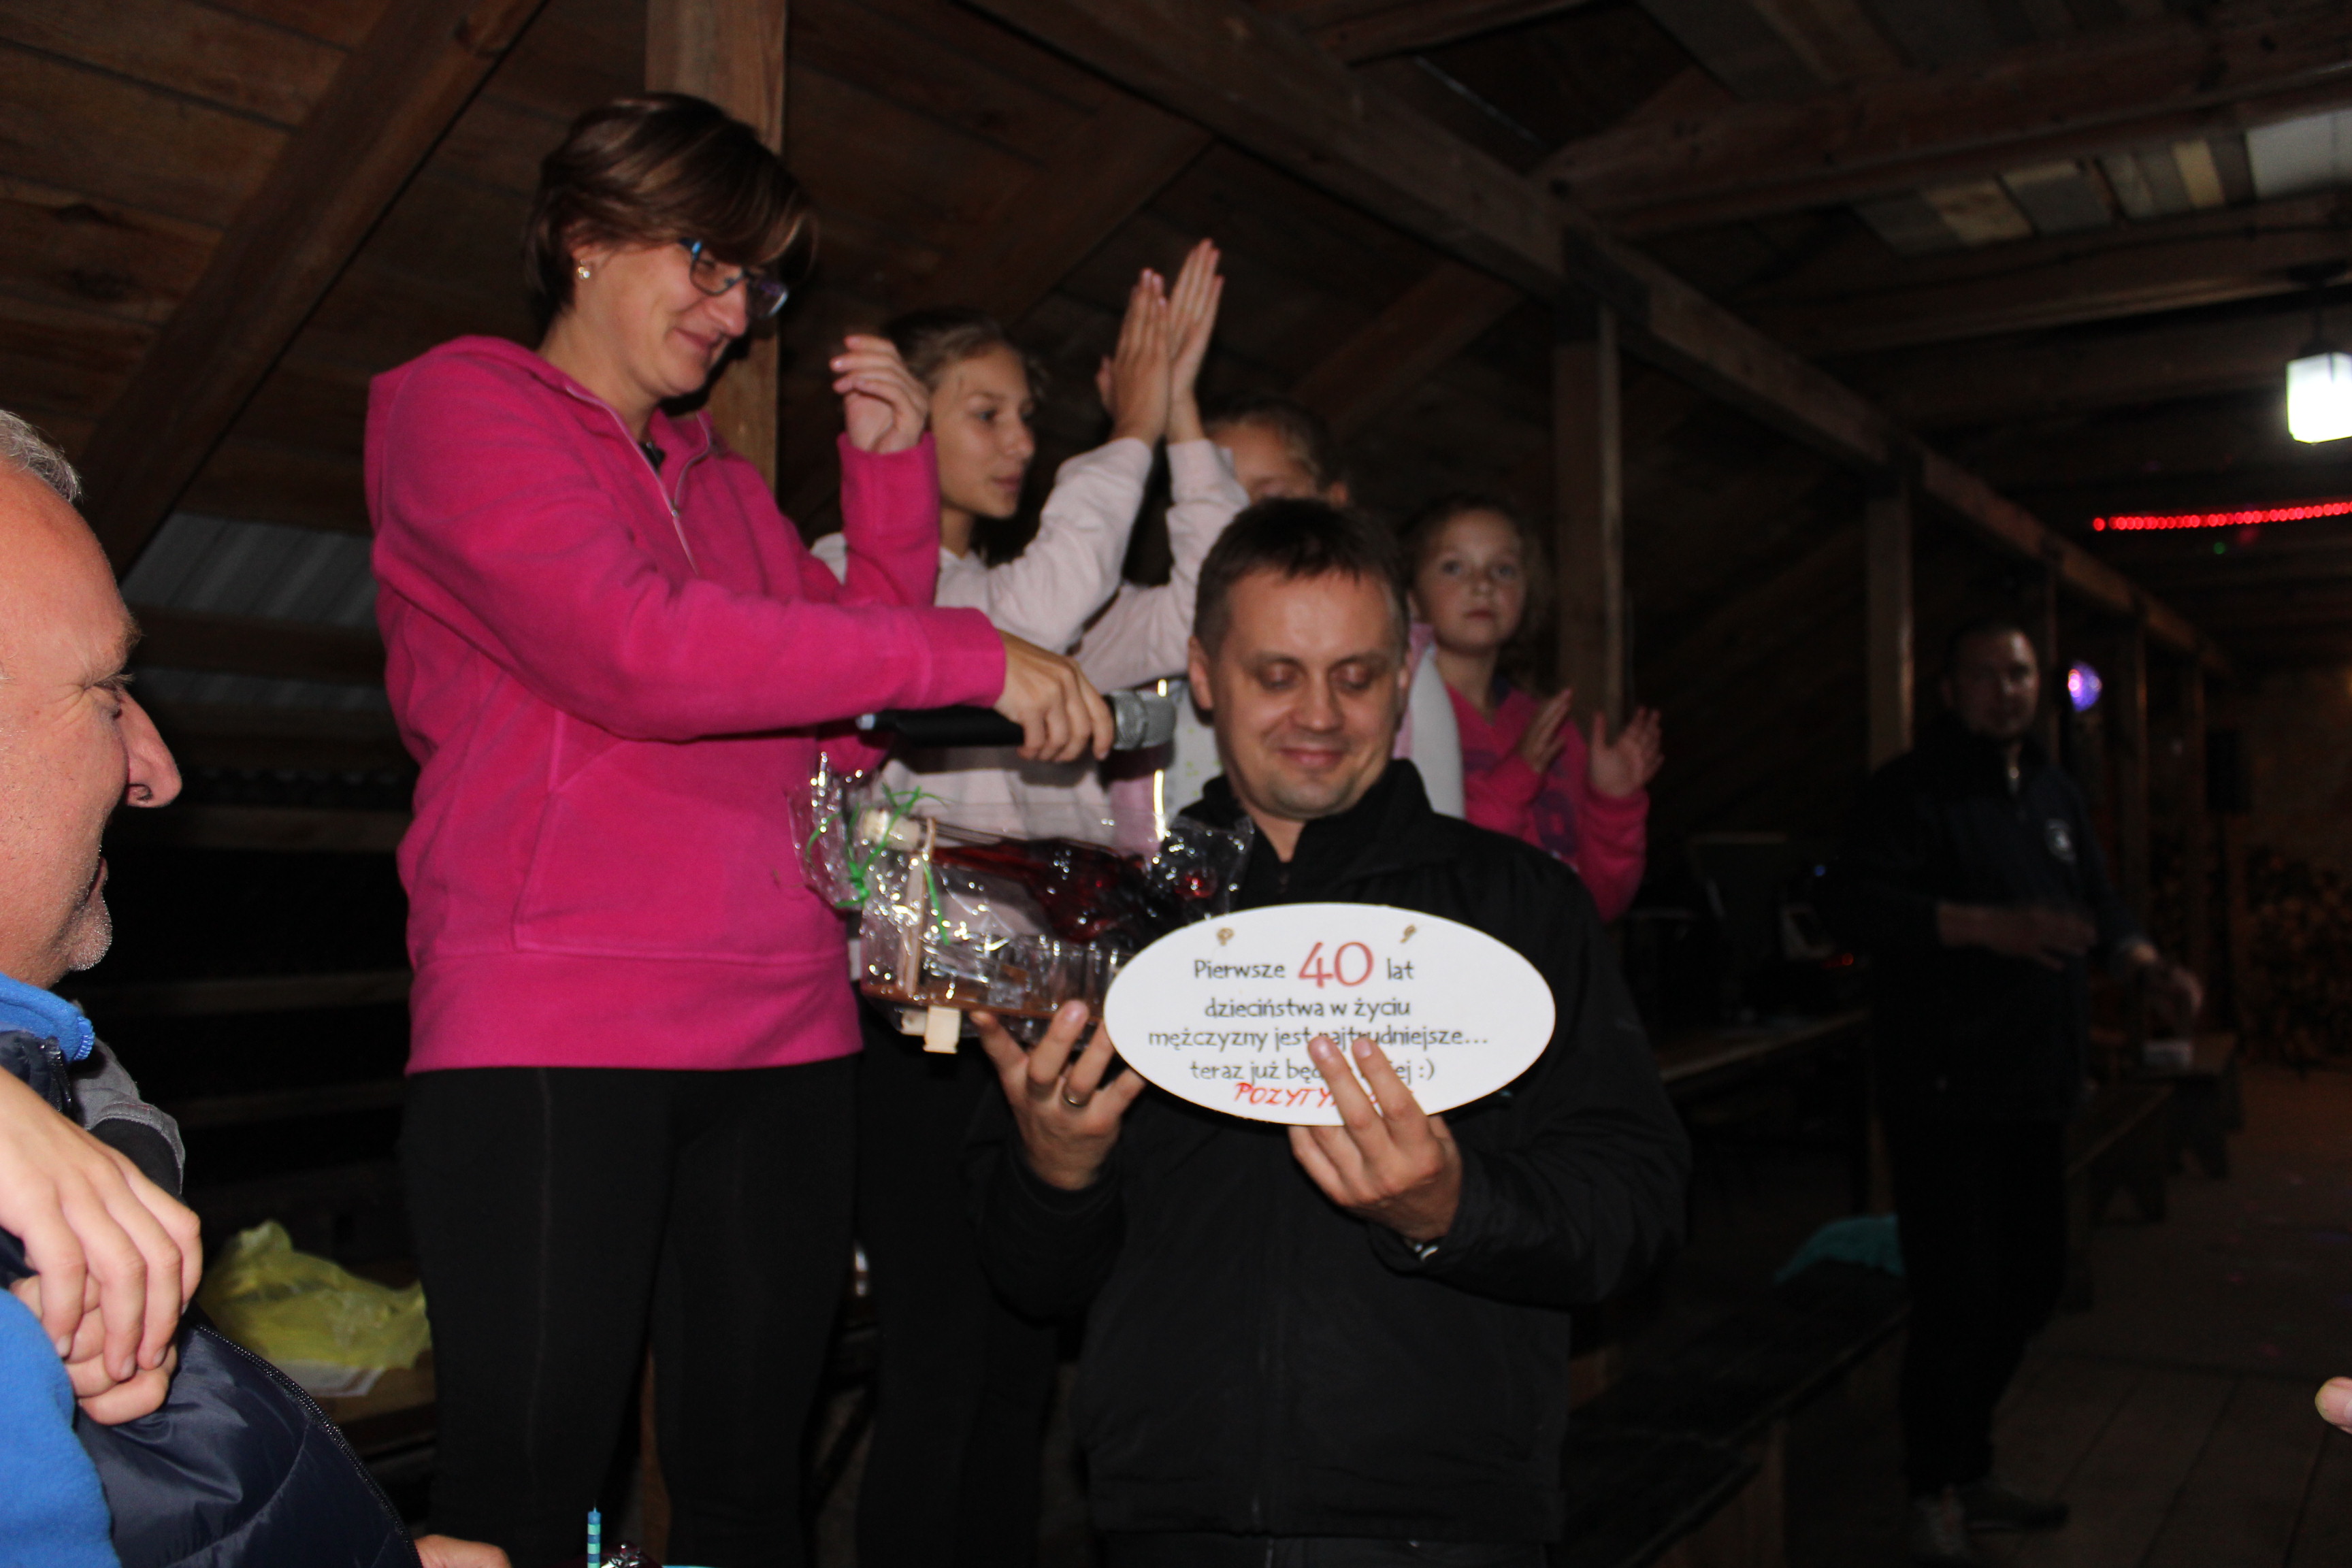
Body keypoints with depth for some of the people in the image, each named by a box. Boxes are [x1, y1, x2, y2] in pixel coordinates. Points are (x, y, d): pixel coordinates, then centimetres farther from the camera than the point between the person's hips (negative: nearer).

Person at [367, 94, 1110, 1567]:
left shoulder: (724, 481, 23)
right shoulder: (459, 404, 2)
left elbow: (855, 708, 17)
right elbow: (635, 649, -15)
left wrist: (890, 470, 11)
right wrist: (972, 657, -14)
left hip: (783, 1039, 7)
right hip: (551, 1036, -6)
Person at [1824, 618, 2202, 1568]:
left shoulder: (2053, 796, 16)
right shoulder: (1911, 791, -10)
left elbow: (2097, 902, 25)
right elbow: (1852, 900, -24)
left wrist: (2147, 965, 5)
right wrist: (1988, 926, -32)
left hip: (2035, 1088, 9)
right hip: (1944, 1091, -8)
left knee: (2030, 1283, 17)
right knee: (1958, 1297, -5)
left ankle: (1970, 1475, 34)